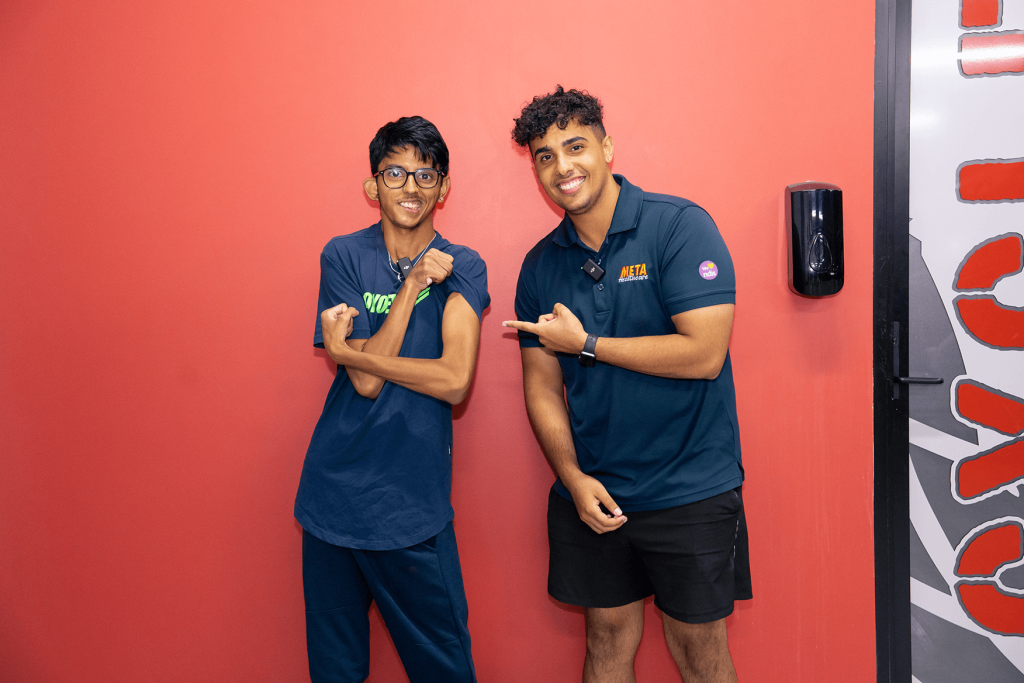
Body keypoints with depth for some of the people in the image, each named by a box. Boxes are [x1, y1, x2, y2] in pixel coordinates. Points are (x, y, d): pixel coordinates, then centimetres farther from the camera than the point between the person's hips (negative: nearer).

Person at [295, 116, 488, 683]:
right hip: (333, 493, 1)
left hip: (413, 505, 0)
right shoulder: (343, 256, -1)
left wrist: (348, 351, -14)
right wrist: (414, 283, -13)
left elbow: (455, 380, -16)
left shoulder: (462, 267, -1)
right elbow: (366, 381, -11)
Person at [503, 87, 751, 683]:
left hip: (690, 492, -4)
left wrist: (586, 343, -14)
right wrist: (573, 478, -7)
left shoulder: (680, 226, -11)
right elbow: (542, 388, 6)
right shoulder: (541, 266, 4)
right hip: (593, 493, 4)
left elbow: (704, 353, -20)